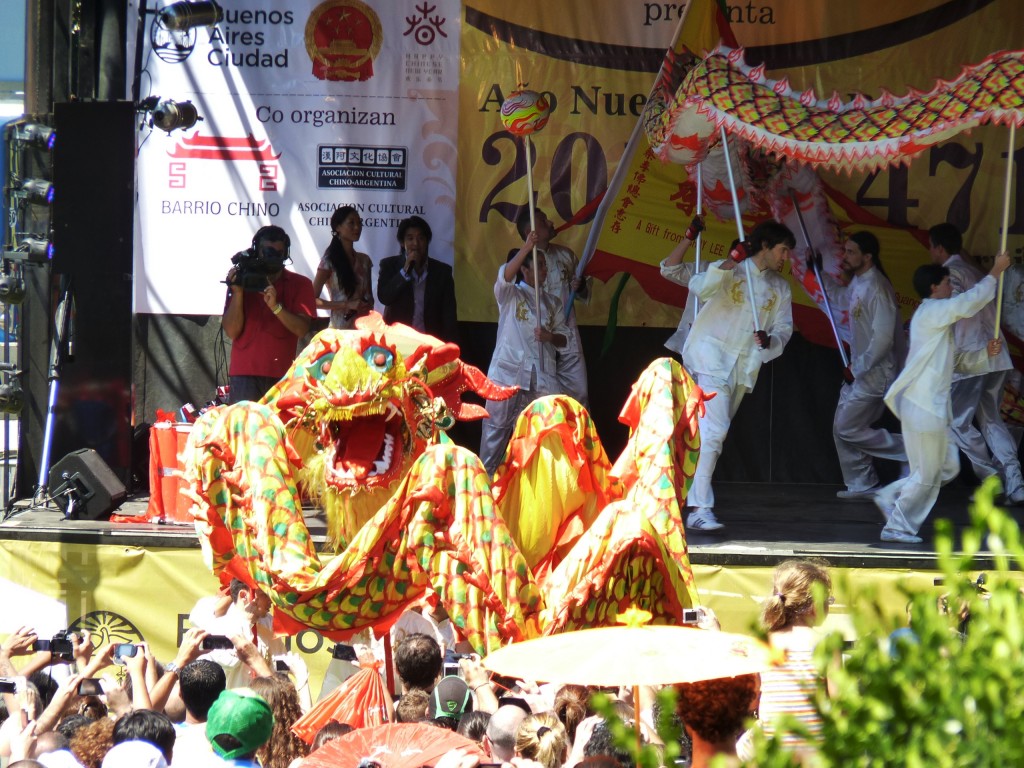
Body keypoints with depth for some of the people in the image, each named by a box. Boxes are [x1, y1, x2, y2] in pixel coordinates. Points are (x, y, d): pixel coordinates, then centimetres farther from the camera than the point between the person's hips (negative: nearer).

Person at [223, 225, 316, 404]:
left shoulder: (300, 284, 8)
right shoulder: (242, 281, 10)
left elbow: (302, 329, -5)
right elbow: (232, 331, 1)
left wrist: (275, 306, -18)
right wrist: (237, 293, -10)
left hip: (283, 375, 0)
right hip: (245, 374, 0)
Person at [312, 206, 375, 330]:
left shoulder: (364, 260, 10)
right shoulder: (330, 260, -4)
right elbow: (313, 300, -7)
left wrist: (367, 307, -5)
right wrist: (347, 305, -15)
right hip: (340, 327, -4)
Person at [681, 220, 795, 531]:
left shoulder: (780, 287, 13)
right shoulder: (731, 271, -5)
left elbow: (784, 327, 9)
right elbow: (700, 288, -23)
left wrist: (770, 340, -13)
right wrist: (728, 264, -36)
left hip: (743, 365, 7)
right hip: (711, 354, -7)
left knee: (714, 430, 14)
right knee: (713, 429, -19)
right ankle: (699, 509, -25)